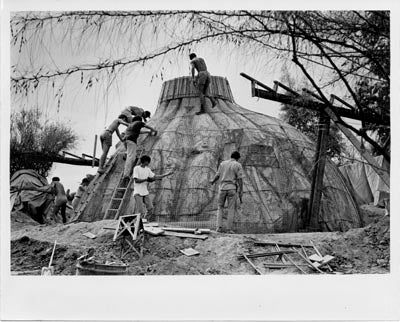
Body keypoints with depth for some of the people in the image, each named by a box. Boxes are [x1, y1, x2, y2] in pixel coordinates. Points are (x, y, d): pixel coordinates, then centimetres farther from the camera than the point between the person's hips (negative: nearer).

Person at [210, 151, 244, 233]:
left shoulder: (223, 163, 10)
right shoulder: (238, 165, 0)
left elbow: (217, 175, 15)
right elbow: (240, 179, -6)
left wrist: (213, 181, 37)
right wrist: (241, 192, -3)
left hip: (222, 187, 3)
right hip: (232, 188, -3)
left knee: (220, 207, 14)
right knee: (231, 209, 3)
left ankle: (219, 227, 2)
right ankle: (229, 228, -1)